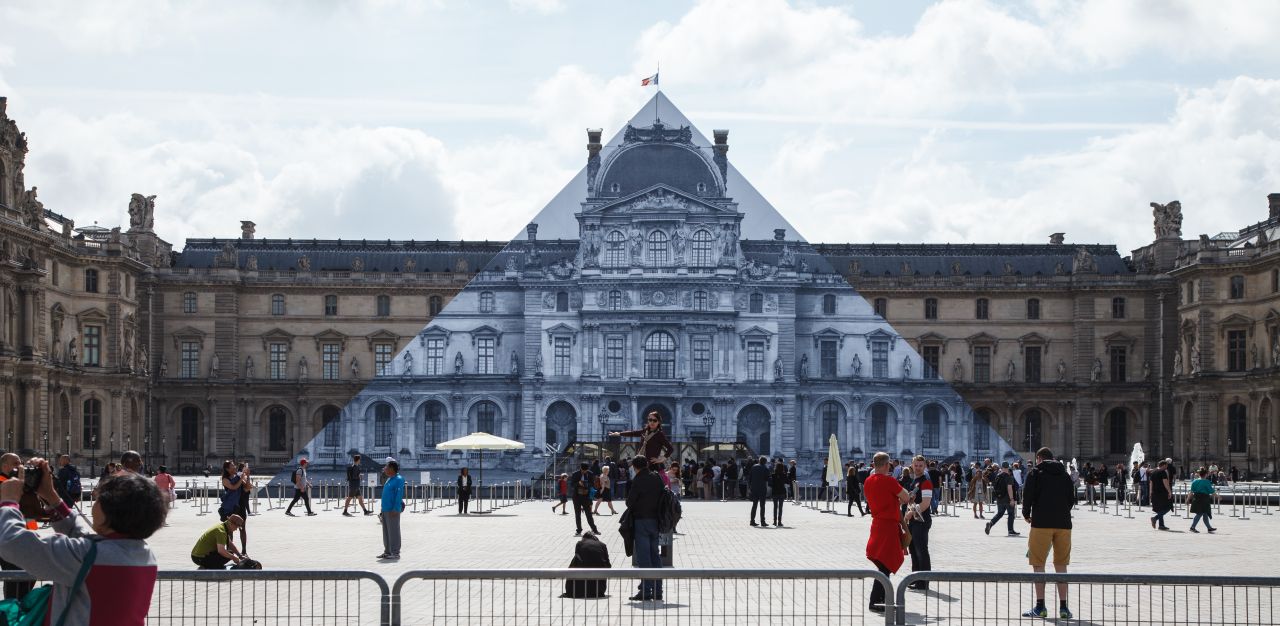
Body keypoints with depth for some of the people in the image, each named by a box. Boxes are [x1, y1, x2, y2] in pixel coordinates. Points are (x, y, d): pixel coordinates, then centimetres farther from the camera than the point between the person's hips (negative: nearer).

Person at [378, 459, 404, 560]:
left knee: (393, 531, -7)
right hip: (385, 510, 9)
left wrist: (395, 509, -23)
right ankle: (387, 552, 18)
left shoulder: (399, 479, -11)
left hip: (392, 510, -9)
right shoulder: (389, 479, 16)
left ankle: (395, 553, -6)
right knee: (386, 531, 12)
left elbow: (399, 495, -17)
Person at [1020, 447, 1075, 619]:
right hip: (1063, 524, 4)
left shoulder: (1035, 473, 1)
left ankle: (1040, 606, -3)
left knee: (1038, 565, 2)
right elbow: (1072, 499, 14)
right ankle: (1063, 607, 6)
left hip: (1041, 523, -4)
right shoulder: (1064, 475, 14)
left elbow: (1027, 496, -6)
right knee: (1061, 566, 9)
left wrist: (1026, 515, 9)